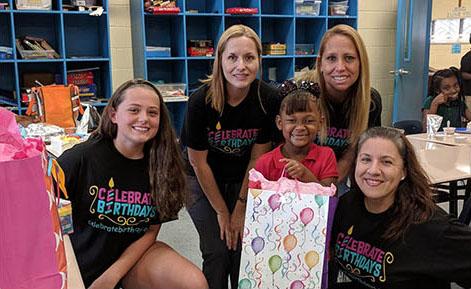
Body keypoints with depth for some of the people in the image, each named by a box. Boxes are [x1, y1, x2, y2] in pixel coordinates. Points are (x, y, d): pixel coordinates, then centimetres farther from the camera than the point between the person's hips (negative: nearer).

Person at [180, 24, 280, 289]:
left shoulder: (269, 99, -18)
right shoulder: (201, 101, -24)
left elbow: (257, 158, -10)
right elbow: (199, 162, -14)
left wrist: (240, 209, -7)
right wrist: (222, 212, -7)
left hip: (243, 181, 2)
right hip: (204, 181, -1)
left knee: (243, 248, -1)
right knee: (217, 251, -5)